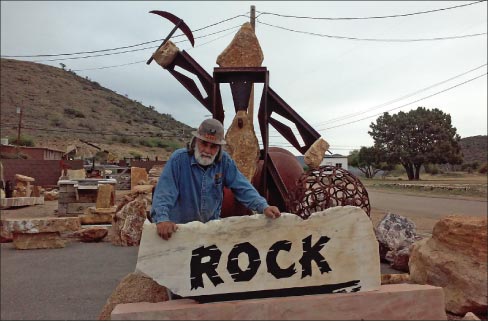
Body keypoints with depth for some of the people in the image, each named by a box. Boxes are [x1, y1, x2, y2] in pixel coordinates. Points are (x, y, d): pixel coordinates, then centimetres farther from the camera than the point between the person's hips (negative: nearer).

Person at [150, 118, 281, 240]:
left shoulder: (225, 161, -7)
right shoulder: (178, 159, -17)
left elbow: (243, 188, -5)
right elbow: (164, 192, -24)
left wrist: (264, 207, -19)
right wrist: (162, 219, -40)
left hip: (212, 225, 3)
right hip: (179, 228, -2)